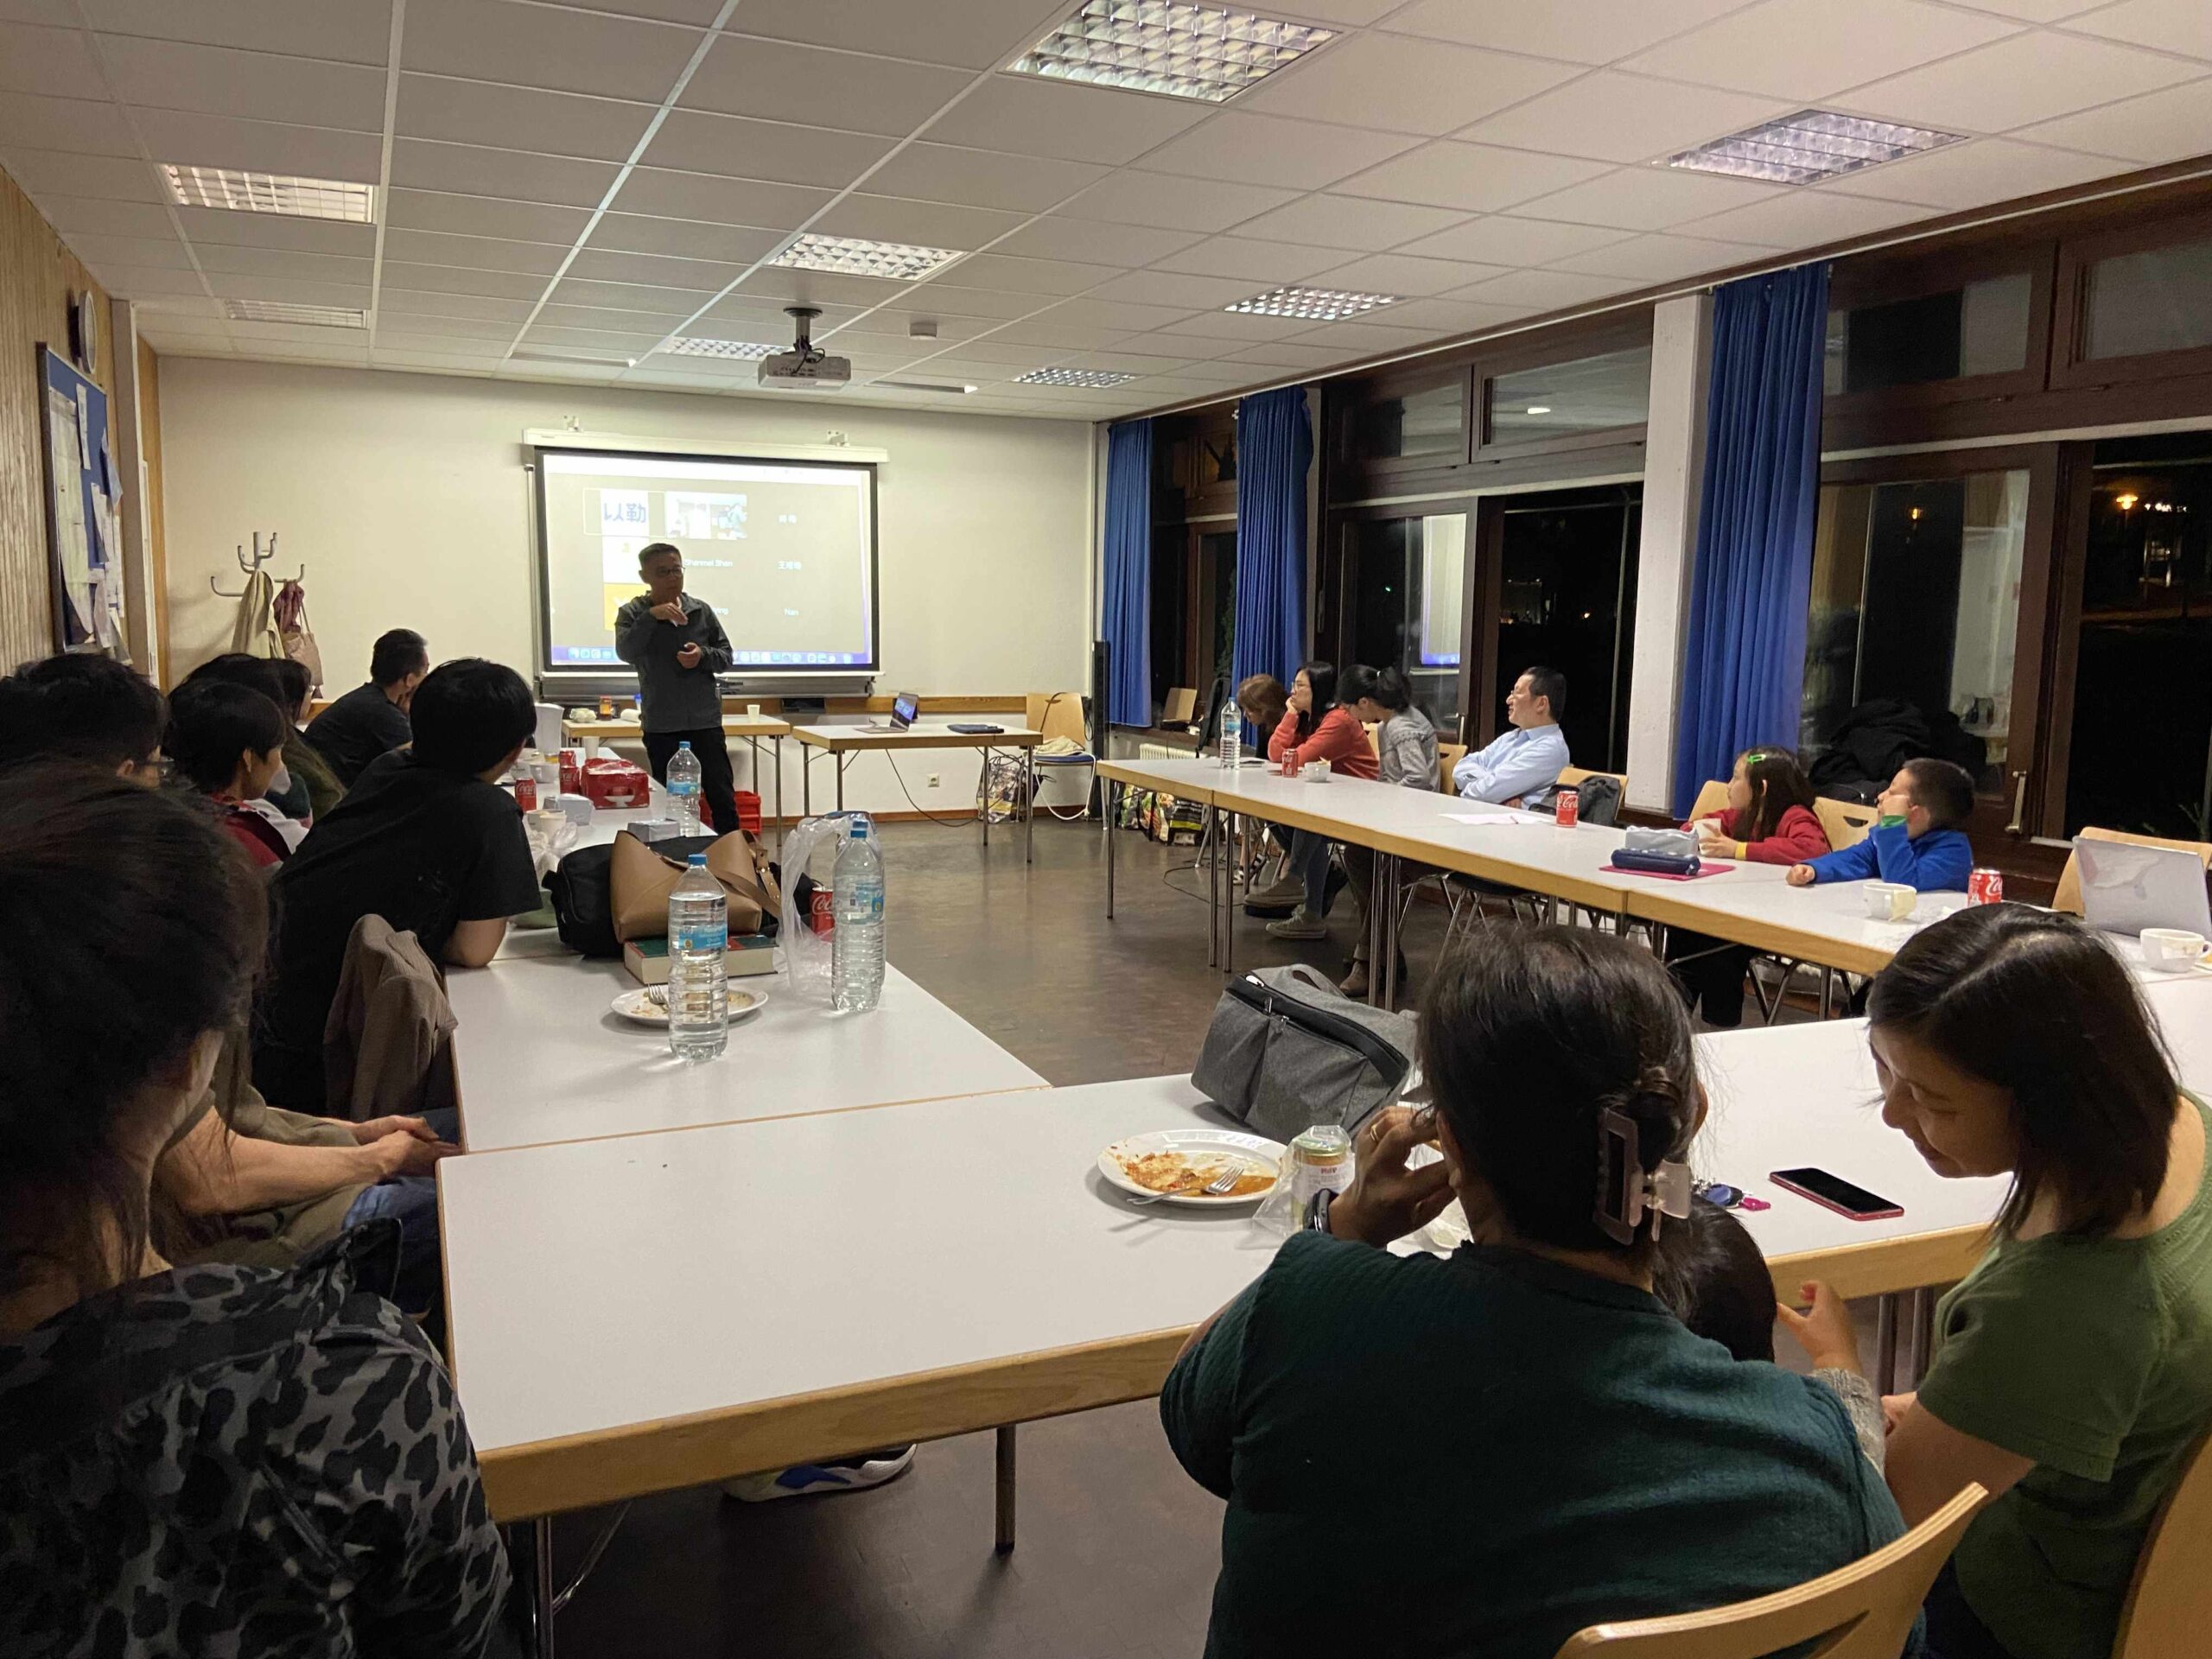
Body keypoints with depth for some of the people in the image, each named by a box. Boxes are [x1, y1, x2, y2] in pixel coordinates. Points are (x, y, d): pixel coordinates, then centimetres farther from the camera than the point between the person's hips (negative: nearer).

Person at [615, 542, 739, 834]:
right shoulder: (632, 614, 1)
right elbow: (625, 652, -17)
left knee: (722, 798, 4)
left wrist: (703, 654, -12)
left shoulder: (701, 610, 6)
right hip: (661, 727, -1)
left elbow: (726, 656, 9)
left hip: (706, 722, 1)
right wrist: (652, 616, -27)